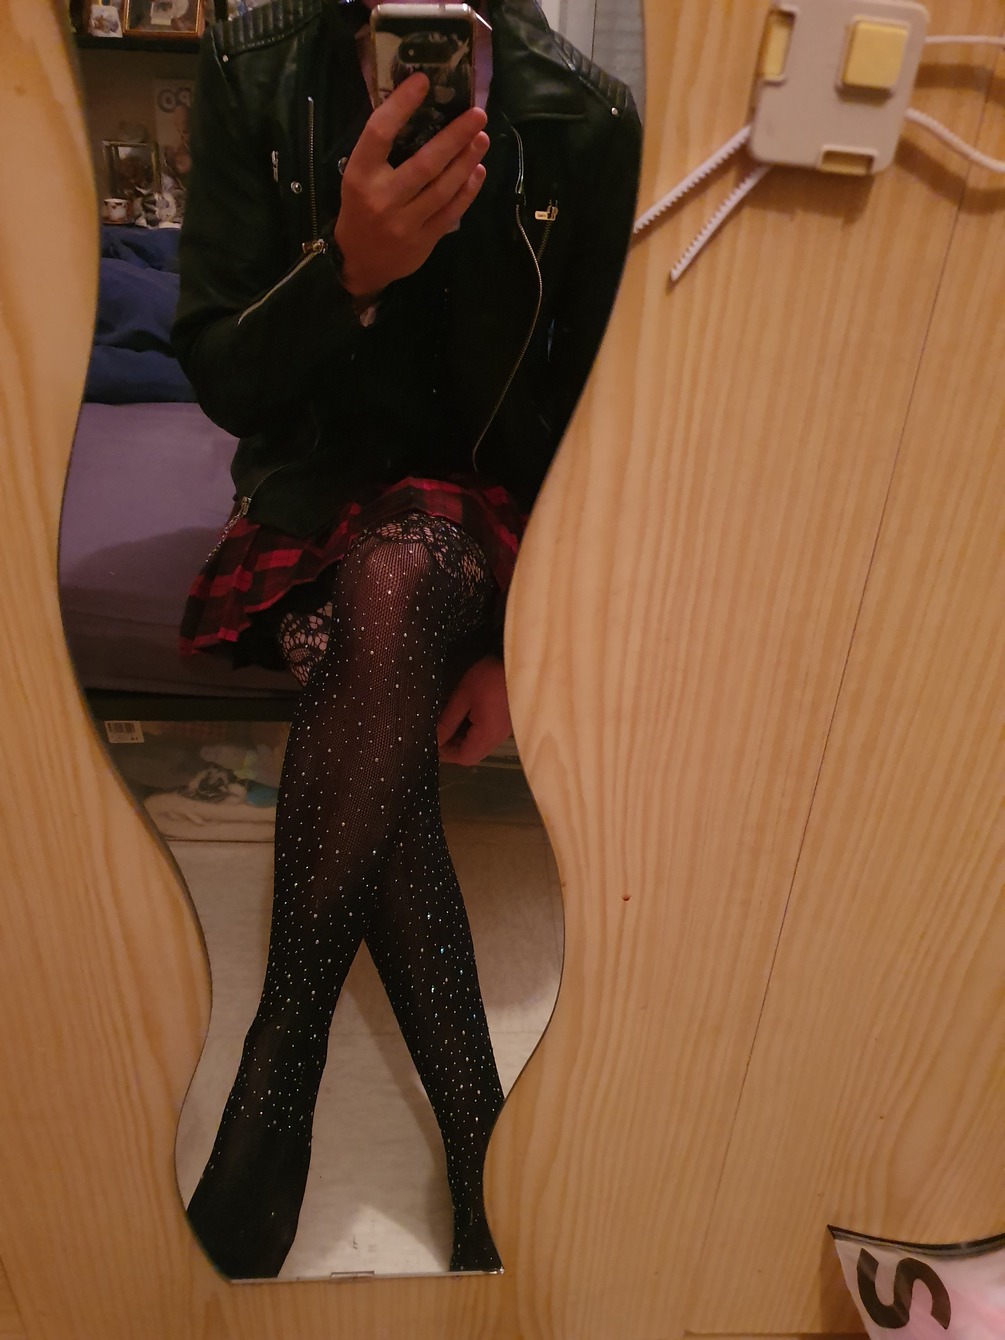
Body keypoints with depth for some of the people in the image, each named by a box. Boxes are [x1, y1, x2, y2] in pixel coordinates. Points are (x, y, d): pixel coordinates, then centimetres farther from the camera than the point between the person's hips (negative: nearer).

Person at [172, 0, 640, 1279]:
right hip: (320, 488, 1)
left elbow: (600, 415, -3)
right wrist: (347, 269, -26)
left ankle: (277, 1077, -21)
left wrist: (522, 638, -14)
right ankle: (479, 1141, -18)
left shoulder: (591, 117, -4)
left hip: (502, 510, 0)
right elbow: (218, 378, -5)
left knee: (398, 571, -34)